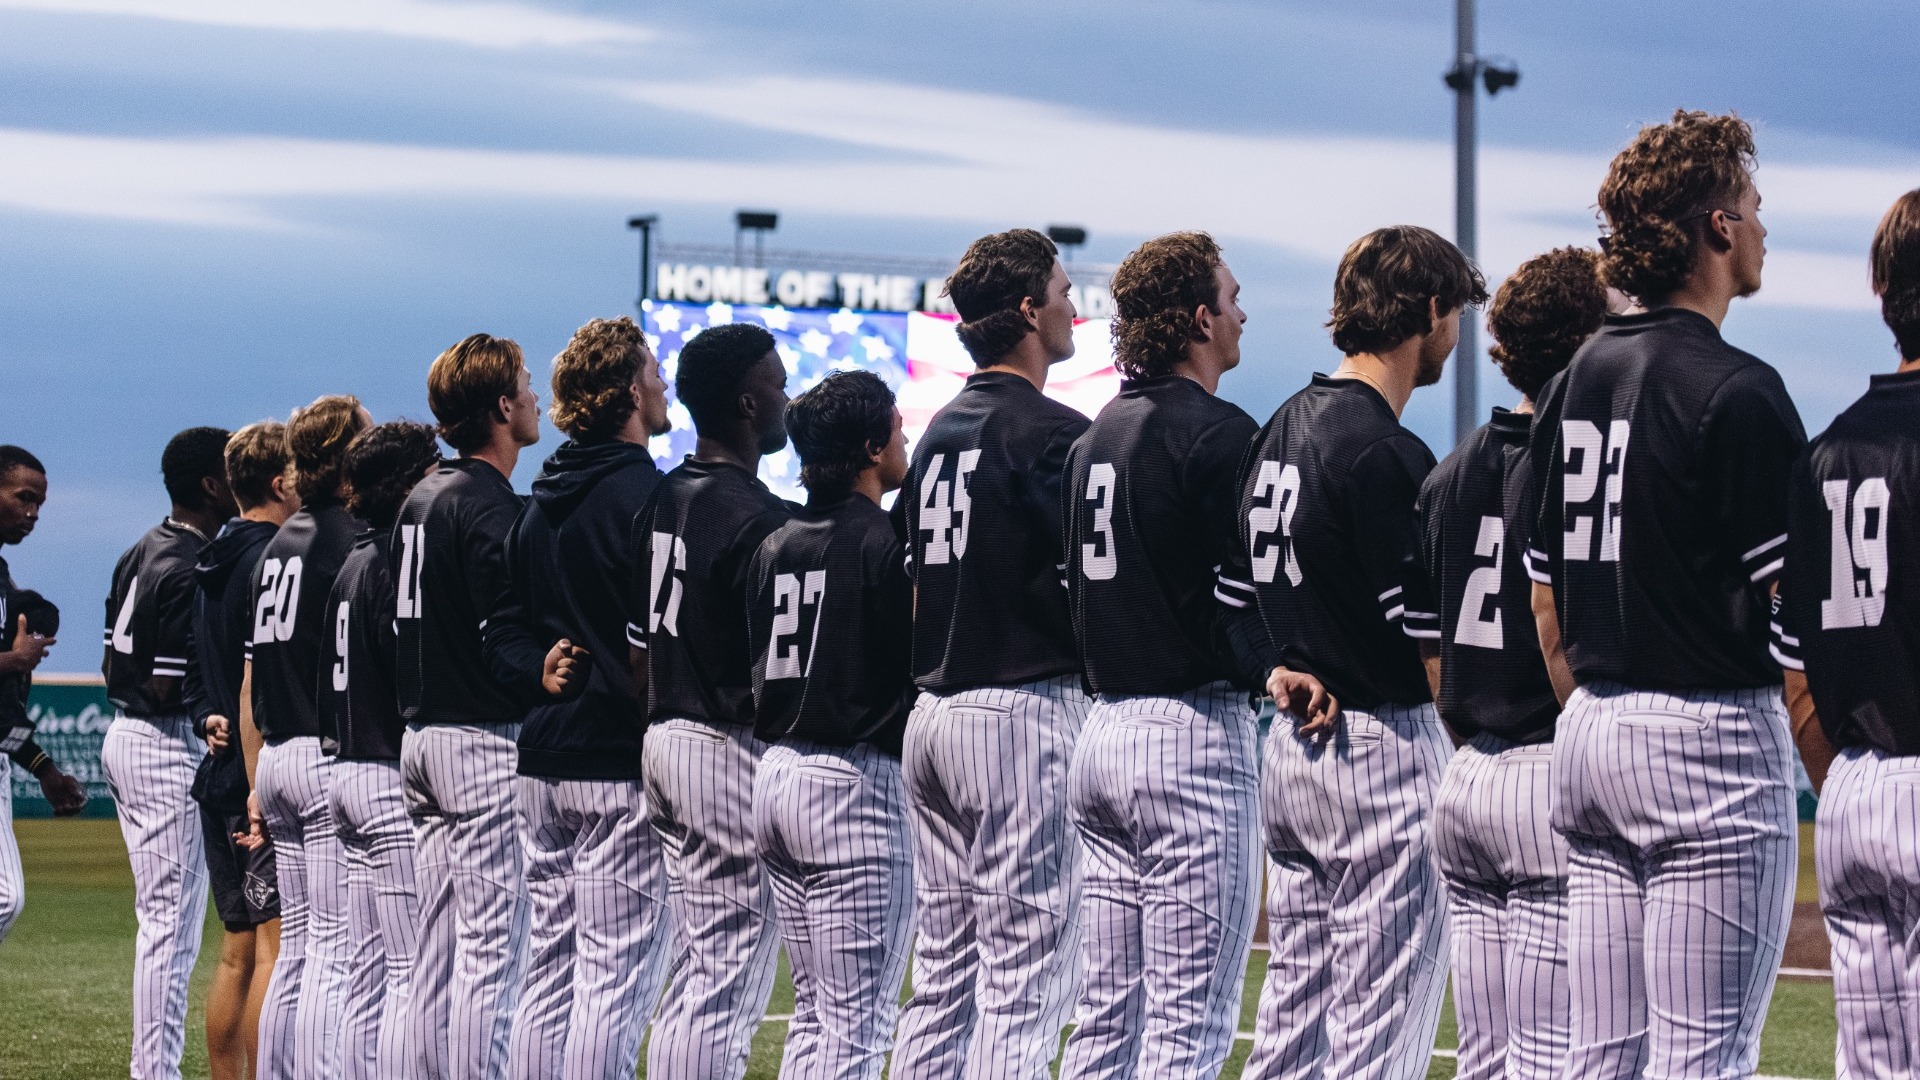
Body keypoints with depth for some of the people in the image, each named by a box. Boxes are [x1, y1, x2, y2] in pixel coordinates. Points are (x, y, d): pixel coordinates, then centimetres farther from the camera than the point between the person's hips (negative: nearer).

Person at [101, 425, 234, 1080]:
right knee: (173, 922, -6)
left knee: (161, 916, 15)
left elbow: (112, 663, 14)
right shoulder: (193, 571, -18)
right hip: (169, 749, -10)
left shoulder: (141, 554, 12)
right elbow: (168, 685, -21)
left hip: (123, 734, 10)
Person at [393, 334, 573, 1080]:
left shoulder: (419, 501, 16)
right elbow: (500, 637, -21)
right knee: (491, 949, -9)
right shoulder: (490, 508, -13)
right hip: (483, 742, -10)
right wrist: (539, 677, -36)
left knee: (437, 952, 11)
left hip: (419, 735, 10)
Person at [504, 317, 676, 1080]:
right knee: (617, 976, -7)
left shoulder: (538, 505, 15)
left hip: (542, 761, 8)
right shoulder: (644, 494, -11)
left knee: (549, 971, 11)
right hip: (621, 765, -8)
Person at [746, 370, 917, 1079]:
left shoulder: (774, 548, 13)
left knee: (814, 1015, 14)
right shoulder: (883, 543, -11)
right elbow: (919, 668, -12)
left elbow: (758, 666, 14)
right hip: (855, 779, -8)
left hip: (776, 773, 8)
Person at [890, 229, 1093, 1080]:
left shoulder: (938, 435, 15)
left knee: (943, 972, 12)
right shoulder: (1051, 432, -10)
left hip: (934, 713, 9)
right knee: (1024, 981, -8)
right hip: (1025, 711, -9)